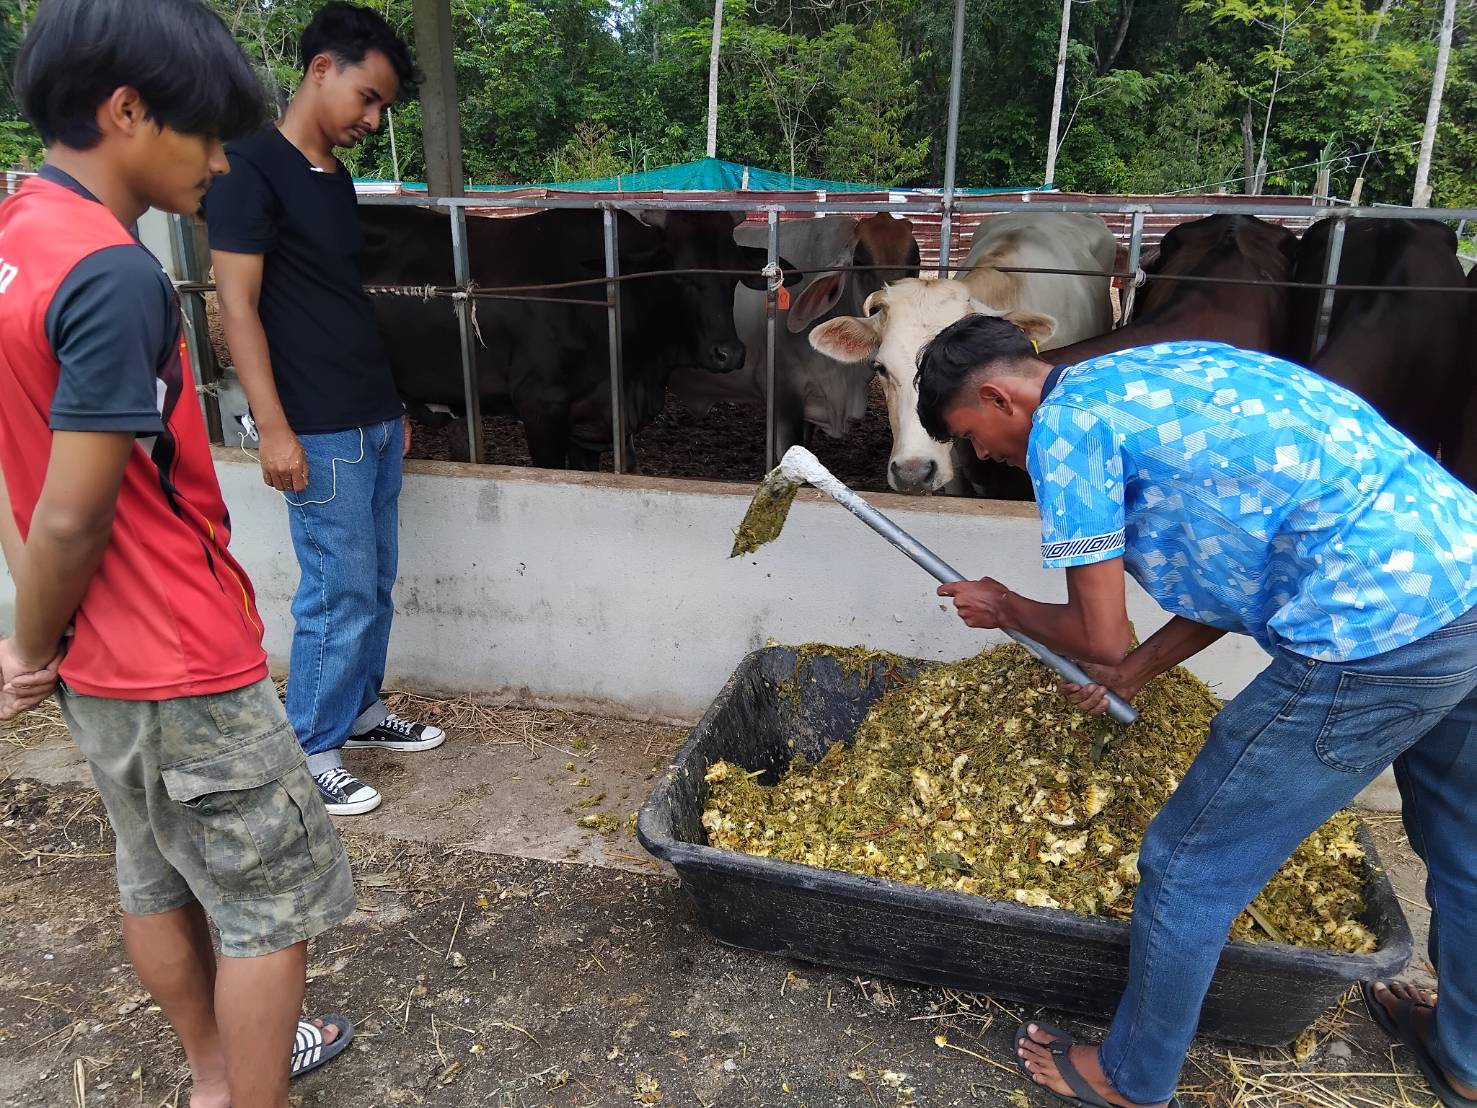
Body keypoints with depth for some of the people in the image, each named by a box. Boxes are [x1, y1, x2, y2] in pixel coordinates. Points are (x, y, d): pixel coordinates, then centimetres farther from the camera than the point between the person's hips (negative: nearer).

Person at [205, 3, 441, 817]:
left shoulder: (336, 176, 15)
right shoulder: (251, 167, -9)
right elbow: (238, 305, -14)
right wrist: (274, 429, -18)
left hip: (373, 421, 8)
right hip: (320, 434, -8)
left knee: (375, 582, 15)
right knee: (340, 593, -2)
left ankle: (360, 711, 31)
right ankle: (309, 752, 13)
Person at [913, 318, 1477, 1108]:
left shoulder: (1063, 424, -7)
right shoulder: (1151, 377, 19)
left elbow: (1100, 637, -6)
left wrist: (1004, 608, 14)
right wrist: (1134, 672, 27)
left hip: (1376, 631, -10)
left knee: (1188, 869, 8)